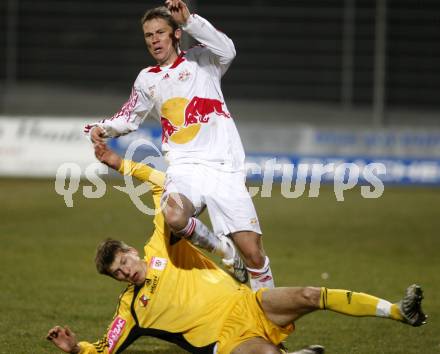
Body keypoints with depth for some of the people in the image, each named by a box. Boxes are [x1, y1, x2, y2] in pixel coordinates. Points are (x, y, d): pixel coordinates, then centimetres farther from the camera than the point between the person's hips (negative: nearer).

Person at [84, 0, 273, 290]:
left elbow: (226, 51, -11)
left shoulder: (200, 59, 11)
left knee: (253, 254, -9)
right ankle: (225, 253, -8)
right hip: (185, 168, 2)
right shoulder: (147, 80, 21)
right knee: (174, 217, -34)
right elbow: (129, 119, 32)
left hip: (224, 167, -2)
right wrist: (103, 129, 12)